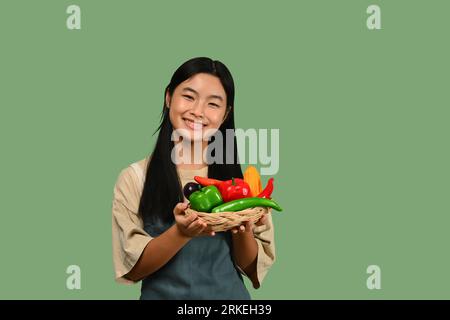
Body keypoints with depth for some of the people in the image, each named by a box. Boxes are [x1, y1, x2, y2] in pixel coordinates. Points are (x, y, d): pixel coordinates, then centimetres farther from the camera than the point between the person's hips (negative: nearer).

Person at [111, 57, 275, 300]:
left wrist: (242, 232, -17)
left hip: (231, 294, 2)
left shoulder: (238, 179, 0)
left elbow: (253, 268, 1)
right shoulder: (134, 178, -5)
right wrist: (181, 233, -24)